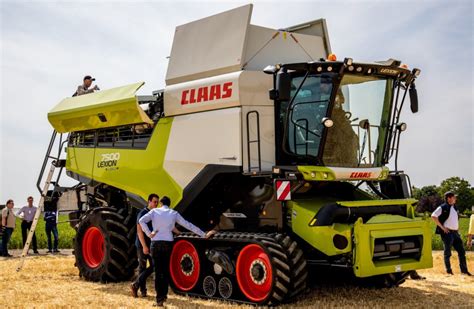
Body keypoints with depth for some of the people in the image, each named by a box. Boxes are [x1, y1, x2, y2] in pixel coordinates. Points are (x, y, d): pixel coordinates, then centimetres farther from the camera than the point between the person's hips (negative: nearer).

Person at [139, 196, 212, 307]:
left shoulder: (154, 211, 6)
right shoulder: (174, 213, 10)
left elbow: (141, 221, -9)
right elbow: (188, 225, 11)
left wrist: (148, 233, -5)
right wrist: (203, 234, 17)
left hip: (156, 243, -1)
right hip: (168, 243, 1)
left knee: (158, 271, 0)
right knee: (166, 270, 15)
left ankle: (159, 298, -6)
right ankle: (164, 294, 21)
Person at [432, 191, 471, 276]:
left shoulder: (454, 208, 14)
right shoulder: (443, 208, -10)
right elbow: (433, 216, -19)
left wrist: (457, 227, 15)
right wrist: (442, 227, -18)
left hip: (455, 233, 8)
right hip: (447, 233, -8)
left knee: (461, 251, 7)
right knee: (447, 253, 1)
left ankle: (464, 270, 14)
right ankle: (448, 270, 10)